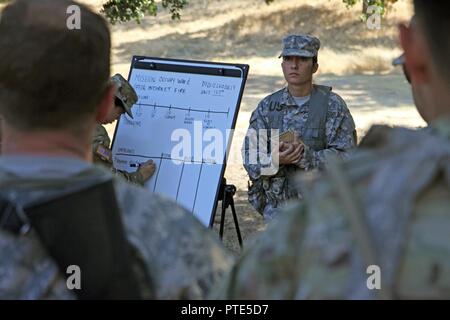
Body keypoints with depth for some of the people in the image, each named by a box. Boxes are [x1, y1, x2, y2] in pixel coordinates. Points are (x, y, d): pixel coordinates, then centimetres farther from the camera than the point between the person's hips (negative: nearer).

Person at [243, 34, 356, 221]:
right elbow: (251, 163, 1)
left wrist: (305, 155, -25)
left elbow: (346, 158, -12)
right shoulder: (266, 107, 7)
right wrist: (275, 160, -21)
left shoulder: (332, 105, -2)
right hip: (277, 208, 3)